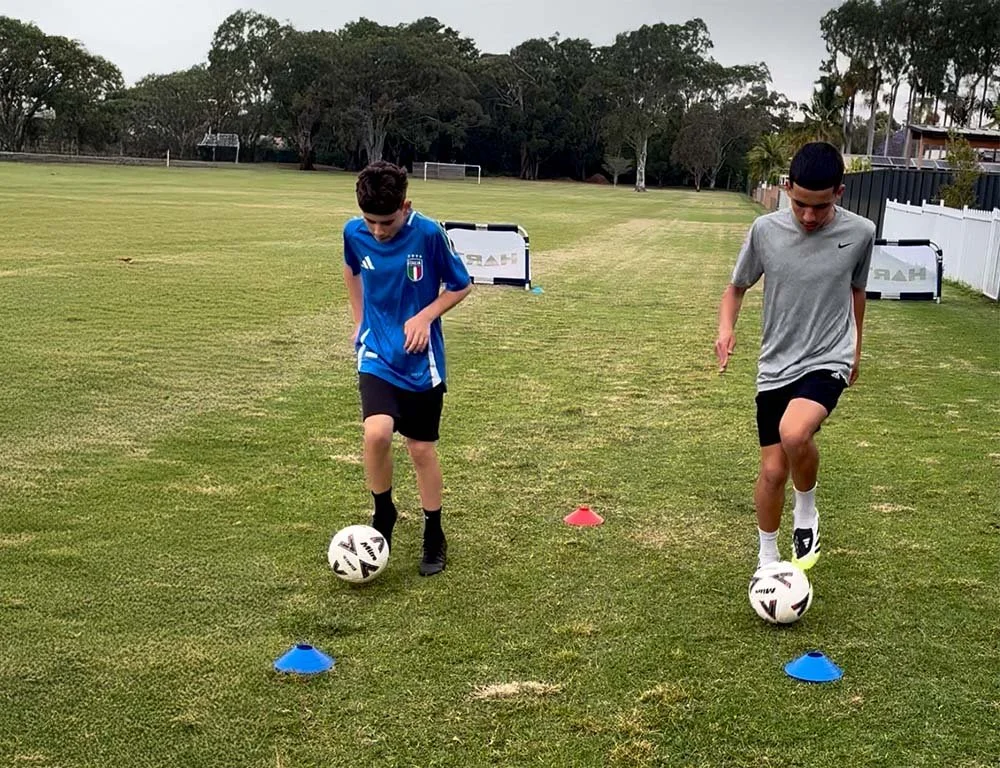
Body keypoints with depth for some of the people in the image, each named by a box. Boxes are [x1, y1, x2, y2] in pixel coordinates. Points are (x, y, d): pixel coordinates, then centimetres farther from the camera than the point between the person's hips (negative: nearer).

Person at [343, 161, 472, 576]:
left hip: (421, 360, -1)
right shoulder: (354, 233, -7)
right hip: (377, 355, 1)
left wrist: (425, 317, -17)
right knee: (377, 432, -21)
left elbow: (461, 285, -4)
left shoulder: (429, 234, -17)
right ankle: (383, 513, 6)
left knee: (422, 448, 6)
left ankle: (434, 537, 26)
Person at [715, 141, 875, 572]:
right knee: (773, 469, 4)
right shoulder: (765, 230, -8)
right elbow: (737, 287, 6)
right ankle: (768, 559, 27)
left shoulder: (860, 233, -8)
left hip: (827, 363, -2)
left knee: (794, 433, -30)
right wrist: (726, 328, -14)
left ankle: (806, 510, 0)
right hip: (775, 367, 2)